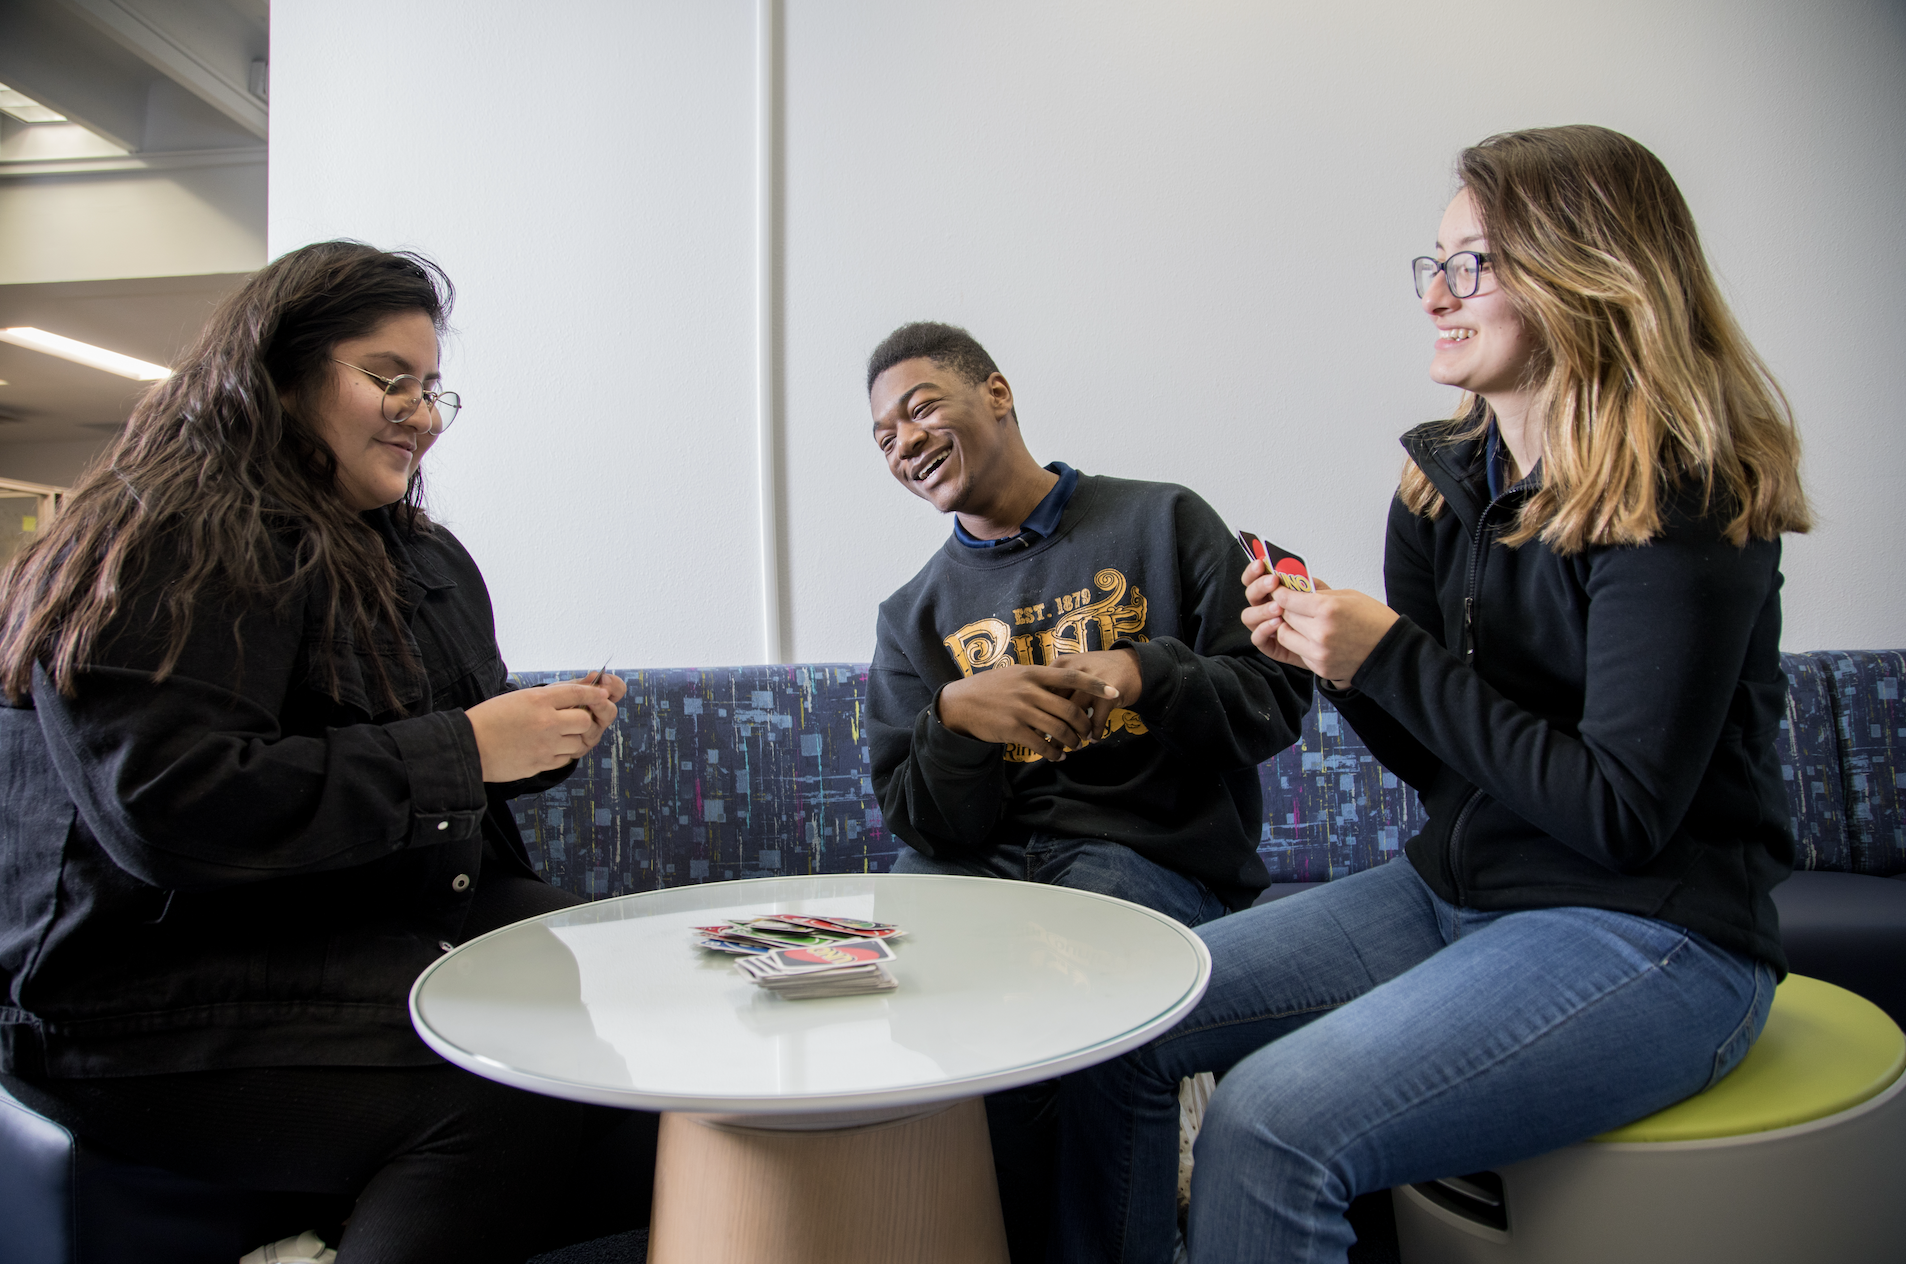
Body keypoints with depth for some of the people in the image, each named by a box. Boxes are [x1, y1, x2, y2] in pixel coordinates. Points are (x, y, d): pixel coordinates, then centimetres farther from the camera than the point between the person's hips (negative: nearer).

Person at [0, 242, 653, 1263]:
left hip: (417, 927, 8)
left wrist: (542, 740, 1)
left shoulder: (426, 558, 17)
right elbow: (165, 808, -22)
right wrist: (460, 749, -21)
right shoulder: (167, 547, -9)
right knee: (525, 1082, -29)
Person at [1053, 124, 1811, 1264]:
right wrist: (1327, 656, -8)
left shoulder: (1682, 503, -15)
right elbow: (1442, 757, 10)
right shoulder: (1447, 478, 6)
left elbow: (1621, 813, -20)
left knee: (1272, 1121, -27)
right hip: (1457, 892, 7)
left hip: (1650, 938, -7)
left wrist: (1390, 659, -21)